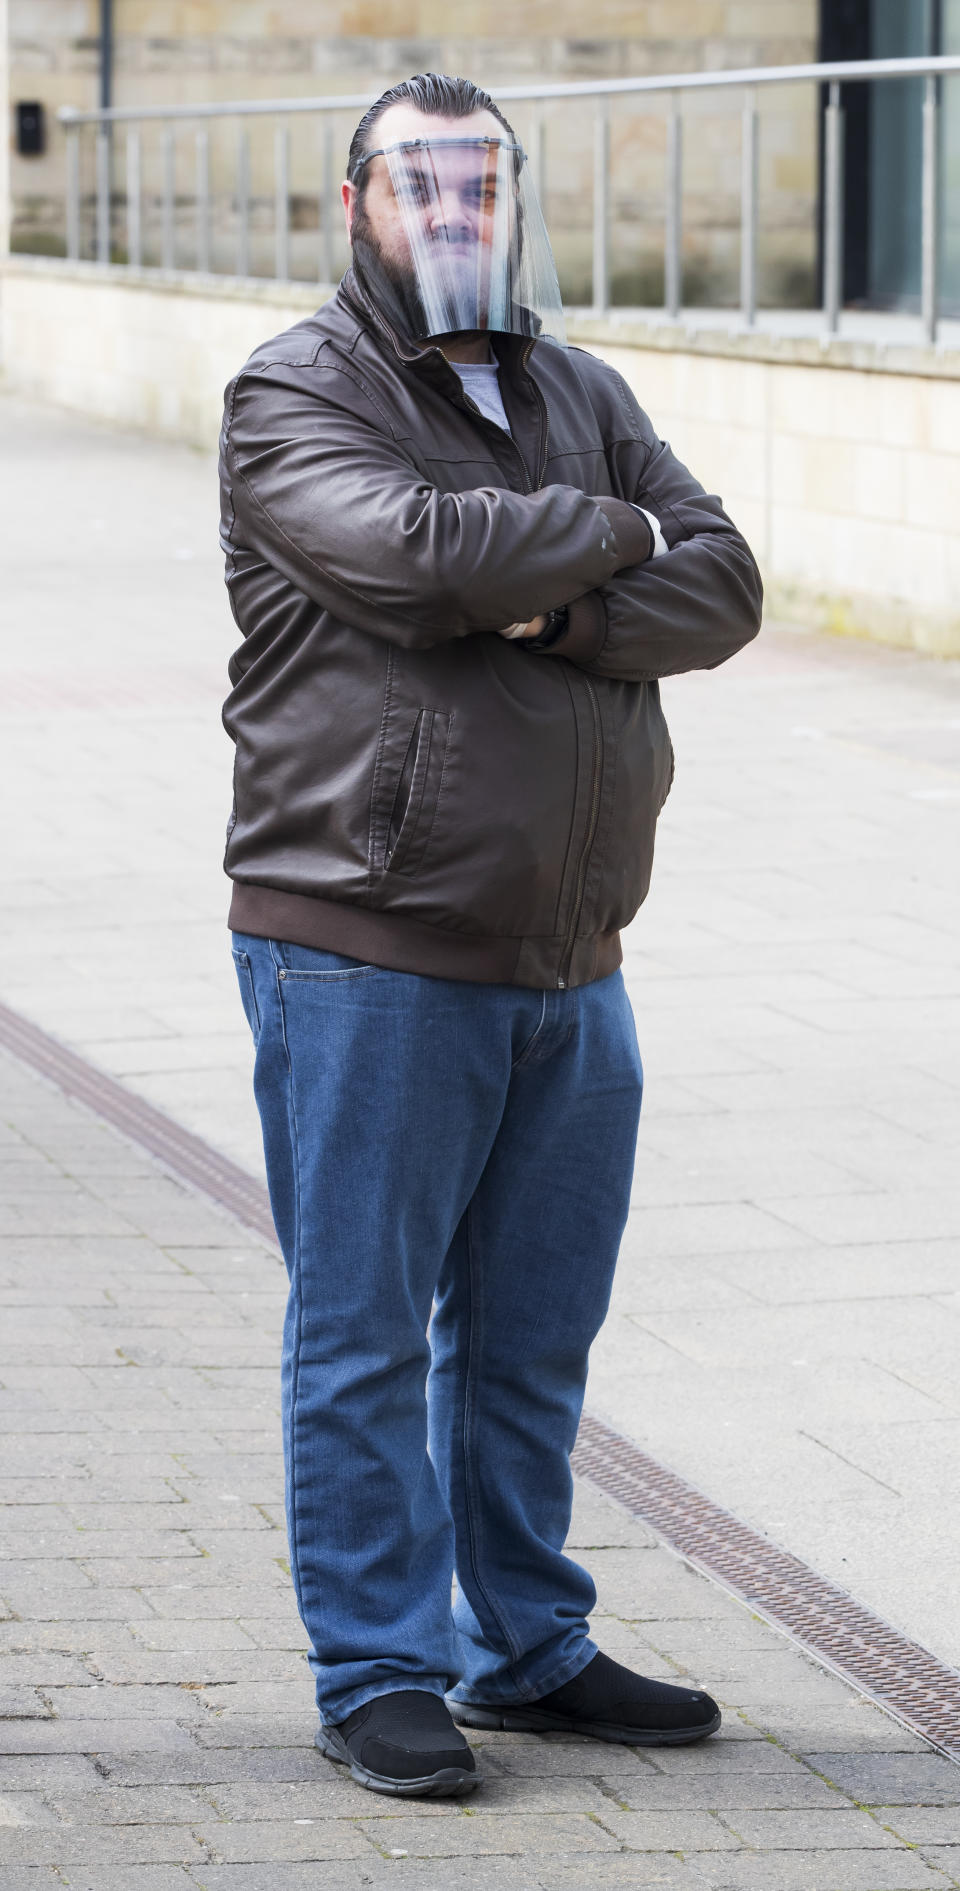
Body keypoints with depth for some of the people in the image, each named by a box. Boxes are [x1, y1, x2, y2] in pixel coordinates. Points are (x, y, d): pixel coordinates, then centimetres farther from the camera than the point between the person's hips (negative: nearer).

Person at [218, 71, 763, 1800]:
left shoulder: (582, 396, 14)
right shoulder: (292, 395, -3)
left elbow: (721, 594, 2)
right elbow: (414, 550, -22)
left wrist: (559, 614, -16)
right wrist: (609, 536, -7)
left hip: (569, 960, 6)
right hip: (366, 956, -5)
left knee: (535, 1331, 13)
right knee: (365, 1330, 1)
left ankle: (529, 1646, 25)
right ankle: (376, 1674, 10)